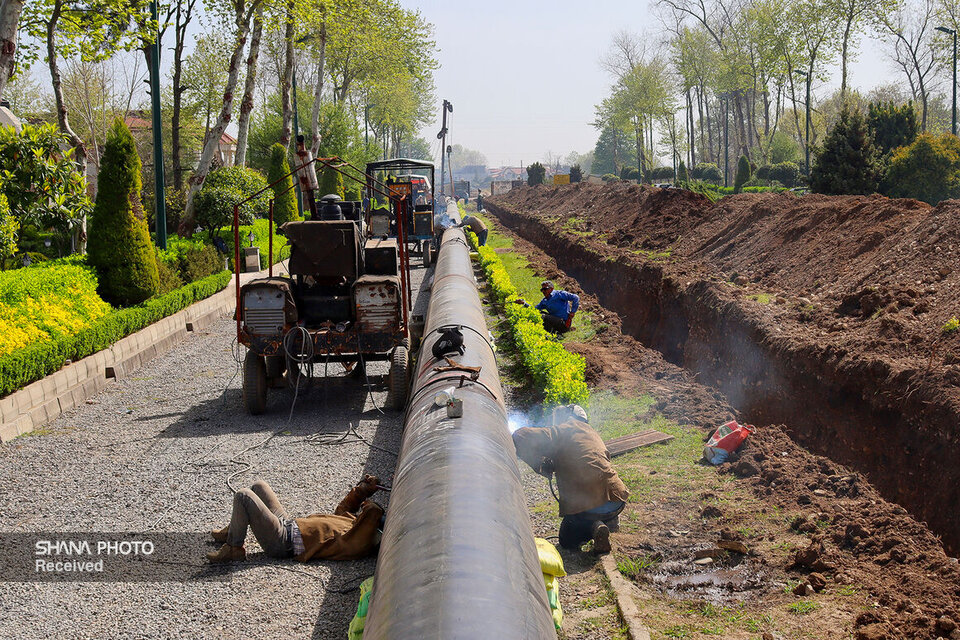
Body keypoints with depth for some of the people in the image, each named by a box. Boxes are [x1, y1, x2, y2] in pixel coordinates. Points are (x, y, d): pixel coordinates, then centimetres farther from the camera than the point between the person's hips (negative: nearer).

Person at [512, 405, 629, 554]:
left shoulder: (562, 430, -1)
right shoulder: (592, 433, 21)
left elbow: (521, 437, -9)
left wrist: (540, 466, 3)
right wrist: (552, 463, 24)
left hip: (586, 502, -6)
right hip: (617, 501, 6)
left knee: (567, 541, 18)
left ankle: (595, 527, -7)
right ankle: (610, 520, 11)